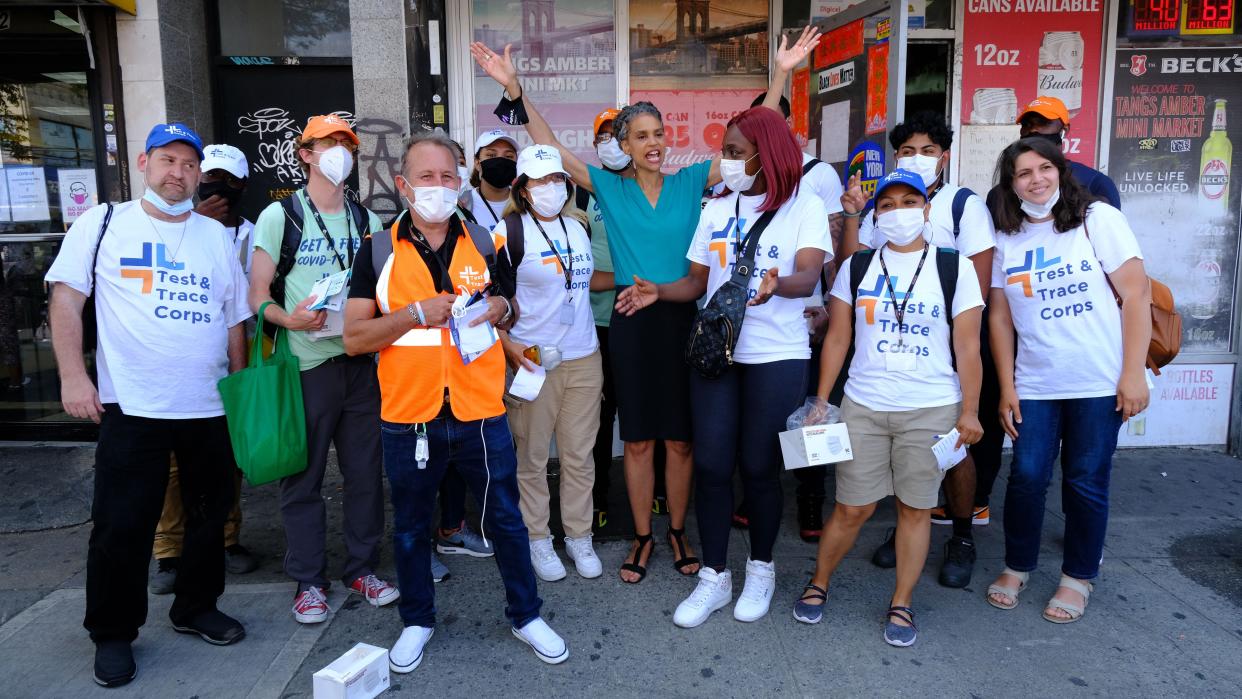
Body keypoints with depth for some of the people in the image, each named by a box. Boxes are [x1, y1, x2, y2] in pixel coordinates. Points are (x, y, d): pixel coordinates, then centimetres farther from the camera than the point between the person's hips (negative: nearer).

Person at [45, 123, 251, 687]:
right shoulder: (103, 223, 3)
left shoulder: (217, 236, 11)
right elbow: (66, 299, -1)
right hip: (131, 407, -3)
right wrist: (73, 374, -10)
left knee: (209, 514, 13)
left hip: (211, 408, 4)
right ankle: (113, 633, 21)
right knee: (122, 525, 3)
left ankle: (197, 608, 32)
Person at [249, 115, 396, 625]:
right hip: (306, 365, -4)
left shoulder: (366, 219, 13)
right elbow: (257, 294, -3)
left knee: (365, 470, 8)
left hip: (360, 361, 4)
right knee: (303, 476, 3)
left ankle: (362, 568, 23)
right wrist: (289, 319, -22)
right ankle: (308, 580, 18)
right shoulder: (280, 215, 1)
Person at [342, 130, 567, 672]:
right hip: (408, 417, -1)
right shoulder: (378, 250, -2)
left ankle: (525, 615, 31)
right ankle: (417, 621, 37)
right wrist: (417, 313, -19)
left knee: (505, 518, 11)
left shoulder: (483, 242, 5)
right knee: (410, 526, 16)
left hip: (480, 413, 1)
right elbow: (354, 338, -6)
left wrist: (501, 308, -9)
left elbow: (509, 309, 15)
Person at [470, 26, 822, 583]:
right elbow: (551, 147, -2)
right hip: (632, 322, 0)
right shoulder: (610, 188, 2)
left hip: (683, 318, 0)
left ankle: (677, 531, 28)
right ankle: (642, 537, 25)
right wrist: (513, 88, -10)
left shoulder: (691, 181, 1)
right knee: (638, 439, 9)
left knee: (680, 436, 10)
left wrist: (781, 72, -9)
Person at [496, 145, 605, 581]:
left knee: (580, 455, 11)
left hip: (584, 357, 5)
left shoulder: (578, 226, 12)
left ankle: (579, 536, 25)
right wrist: (507, 344, -17)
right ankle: (537, 540, 21)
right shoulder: (508, 231, -6)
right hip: (532, 360, -5)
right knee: (532, 457, 5)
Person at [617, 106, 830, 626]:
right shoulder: (716, 208, 12)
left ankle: (761, 568, 27)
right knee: (711, 464, 3)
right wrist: (659, 291, -8)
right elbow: (698, 281, 11)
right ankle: (713, 577, 18)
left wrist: (778, 285, -38)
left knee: (759, 467, 4)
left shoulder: (804, 206, -1)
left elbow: (808, 277, -16)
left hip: (777, 355, -3)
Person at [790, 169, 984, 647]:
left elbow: (967, 346, 1)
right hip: (862, 406, 1)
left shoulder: (955, 267, 1)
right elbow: (837, 338, 7)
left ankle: (902, 604, 22)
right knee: (852, 508, 4)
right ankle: (818, 584, 25)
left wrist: (970, 410, -3)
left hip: (932, 409, 0)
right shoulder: (856, 267, 6)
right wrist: (821, 401, 4)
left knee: (915, 507, 6)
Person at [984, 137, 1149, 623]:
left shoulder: (1098, 219, -4)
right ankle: (1017, 567, 23)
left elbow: (1136, 295, -6)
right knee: (1027, 477, 2)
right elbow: (1000, 317, 7)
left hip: (1098, 383, -2)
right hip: (1034, 385, 2)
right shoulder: (1006, 239, 5)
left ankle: (1078, 577, 24)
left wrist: (1133, 375, -11)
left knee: (1086, 482, 6)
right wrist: (1007, 388, 3)